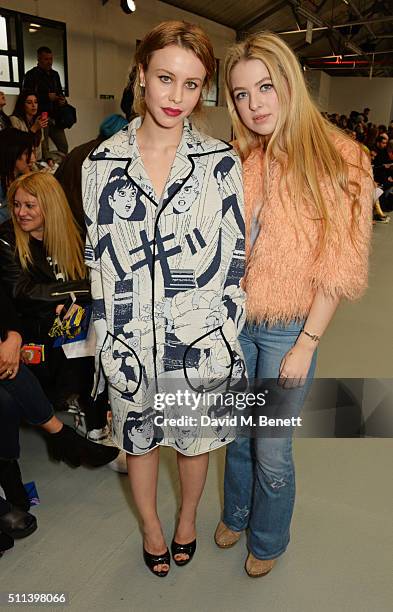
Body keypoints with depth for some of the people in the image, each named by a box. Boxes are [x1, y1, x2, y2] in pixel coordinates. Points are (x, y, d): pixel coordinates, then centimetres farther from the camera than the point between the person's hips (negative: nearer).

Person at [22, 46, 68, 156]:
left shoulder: (55, 74, 18)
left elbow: (60, 92, 30)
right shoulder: (31, 75, -2)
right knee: (44, 150, -8)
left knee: (63, 147, 3)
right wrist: (47, 97, -13)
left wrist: (63, 100, 6)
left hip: (55, 117, 6)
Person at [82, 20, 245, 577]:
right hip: (130, 342, 1)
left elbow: (236, 260, -2)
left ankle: (188, 516, 51)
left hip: (201, 341, -1)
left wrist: (225, 337, -5)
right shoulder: (102, 163, -2)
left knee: (195, 440, 19)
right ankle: (151, 525, 49)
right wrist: (105, 339, 0)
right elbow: (97, 260, 2)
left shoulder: (221, 163, -5)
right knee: (138, 441, 19)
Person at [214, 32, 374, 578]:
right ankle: (235, 514, 48)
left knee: (272, 451, 9)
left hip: (289, 330, -4)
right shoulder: (239, 161, 1)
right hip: (235, 322, 4)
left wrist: (305, 345, -13)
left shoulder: (338, 159, -12)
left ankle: (268, 541, 38)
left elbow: (339, 266, -12)